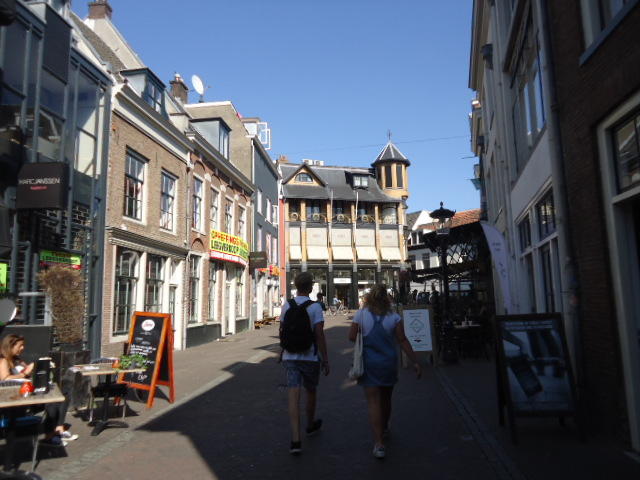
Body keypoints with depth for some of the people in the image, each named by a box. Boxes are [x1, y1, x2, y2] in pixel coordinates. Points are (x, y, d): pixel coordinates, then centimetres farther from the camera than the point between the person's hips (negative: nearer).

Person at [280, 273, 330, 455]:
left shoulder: (286, 305, 3)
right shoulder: (315, 306, -11)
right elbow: (319, 334, -15)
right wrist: (325, 359, -8)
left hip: (290, 356, 2)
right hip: (310, 357, -2)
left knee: (294, 395, -2)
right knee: (311, 392, 19)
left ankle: (295, 440, -9)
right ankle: (311, 424, 41)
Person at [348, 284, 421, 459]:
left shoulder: (361, 314, -8)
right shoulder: (394, 317, -6)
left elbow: (351, 336, -8)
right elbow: (403, 341, -8)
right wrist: (415, 362, -3)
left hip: (369, 363, -2)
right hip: (389, 362, 2)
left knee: (373, 401, -1)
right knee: (386, 398, 21)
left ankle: (379, 443, -9)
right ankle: (384, 429, 42)